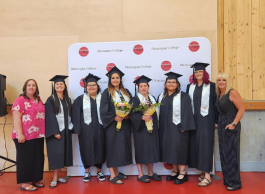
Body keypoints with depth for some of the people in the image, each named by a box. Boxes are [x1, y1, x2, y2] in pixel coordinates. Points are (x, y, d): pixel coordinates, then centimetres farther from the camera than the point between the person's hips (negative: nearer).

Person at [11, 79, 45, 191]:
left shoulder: (39, 101, 12)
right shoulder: (20, 100, -8)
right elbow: (16, 118, -14)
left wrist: (43, 131, 14)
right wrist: (20, 134, -20)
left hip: (38, 135, 7)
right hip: (25, 136, -7)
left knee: (38, 158, 12)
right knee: (26, 159, 4)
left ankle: (35, 180, 26)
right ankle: (24, 183, 16)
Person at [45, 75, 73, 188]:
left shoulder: (67, 100, 11)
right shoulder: (51, 100, -5)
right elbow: (50, 117, -11)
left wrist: (71, 126, 3)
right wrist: (55, 132, -17)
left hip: (66, 131, 5)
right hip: (55, 131, -5)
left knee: (63, 153, 7)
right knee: (56, 153, -5)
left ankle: (57, 176, 15)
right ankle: (55, 178, 3)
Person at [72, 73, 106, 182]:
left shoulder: (102, 98, 7)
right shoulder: (80, 99, 4)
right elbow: (76, 115, 0)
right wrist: (77, 129, -8)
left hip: (99, 128, 1)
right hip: (86, 129, -1)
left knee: (100, 148, 7)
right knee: (87, 150, 6)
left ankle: (99, 171, 24)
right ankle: (87, 171, 23)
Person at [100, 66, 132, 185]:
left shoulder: (126, 92, 13)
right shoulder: (107, 93, -2)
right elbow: (104, 110, -9)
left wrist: (128, 115, -8)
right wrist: (115, 117, -20)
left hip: (124, 124, 5)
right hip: (113, 124, -5)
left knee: (122, 147, 9)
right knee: (112, 147, -2)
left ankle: (116, 172, 22)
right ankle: (112, 176, 4)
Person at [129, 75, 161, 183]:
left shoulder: (152, 98, 12)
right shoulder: (135, 100, -6)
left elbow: (155, 113, 16)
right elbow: (131, 114, -14)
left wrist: (156, 126, 8)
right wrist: (142, 117, -29)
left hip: (152, 128, 6)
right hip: (140, 129, -5)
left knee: (151, 149, 9)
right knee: (141, 150, -1)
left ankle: (150, 173, 20)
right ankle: (140, 174, 10)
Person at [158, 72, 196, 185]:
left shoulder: (183, 96, -5)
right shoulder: (162, 97, 11)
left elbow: (186, 112, -10)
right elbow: (160, 112, 13)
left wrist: (183, 126, -17)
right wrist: (160, 127, 7)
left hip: (178, 127, -5)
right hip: (166, 128, 6)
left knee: (179, 149, -3)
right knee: (170, 149, 10)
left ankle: (183, 173, 10)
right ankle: (175, 171, 23)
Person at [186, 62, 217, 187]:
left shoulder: (211, 86, 0)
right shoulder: (190, 87, 11)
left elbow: (215, 103, -2)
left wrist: (215, 121, -5)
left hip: (206, 119, -4)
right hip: (194, 119, 4)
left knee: (205, 144, -6)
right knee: (195, 144, 6)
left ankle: (207, 176, -1)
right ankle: (203, 172, 19)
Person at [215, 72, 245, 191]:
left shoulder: (232, 93, -12)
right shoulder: (219, 94, 11)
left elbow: (241, 109, -15)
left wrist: (234, 124, -20)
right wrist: (217, 123, 8)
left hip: (231, 126, -8)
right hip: (221, 126, 8)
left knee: (231, 153, -2)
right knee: (223, 153, 13)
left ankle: (235, 183, 11)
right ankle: (227, 180, 26)